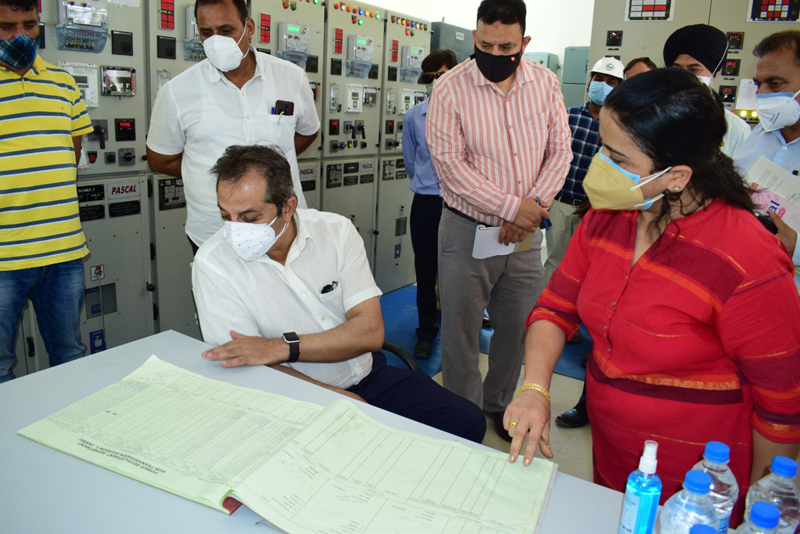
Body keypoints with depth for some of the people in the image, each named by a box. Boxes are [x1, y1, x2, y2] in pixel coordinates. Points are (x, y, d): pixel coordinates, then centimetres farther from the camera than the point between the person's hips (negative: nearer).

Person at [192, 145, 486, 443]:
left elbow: (370, 332, -13)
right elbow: (242, 367, -15)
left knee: (467, 423, -7)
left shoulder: (336, 231, -7)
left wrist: (282, 347, -26)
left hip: (369, 374, 4)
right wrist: (343, 402, -22)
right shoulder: (212, 264, -12)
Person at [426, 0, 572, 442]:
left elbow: (560, 151, 4)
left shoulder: (545, 83, 4)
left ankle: (499, 402, 38)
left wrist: (534, 205, -13)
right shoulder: (450, 89, -8)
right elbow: (449, 161, -16)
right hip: (468, 230, -3)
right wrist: (512, 205, -21)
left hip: (525, 233, 4)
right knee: (461, 330, 5)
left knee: (519, 326, 14)